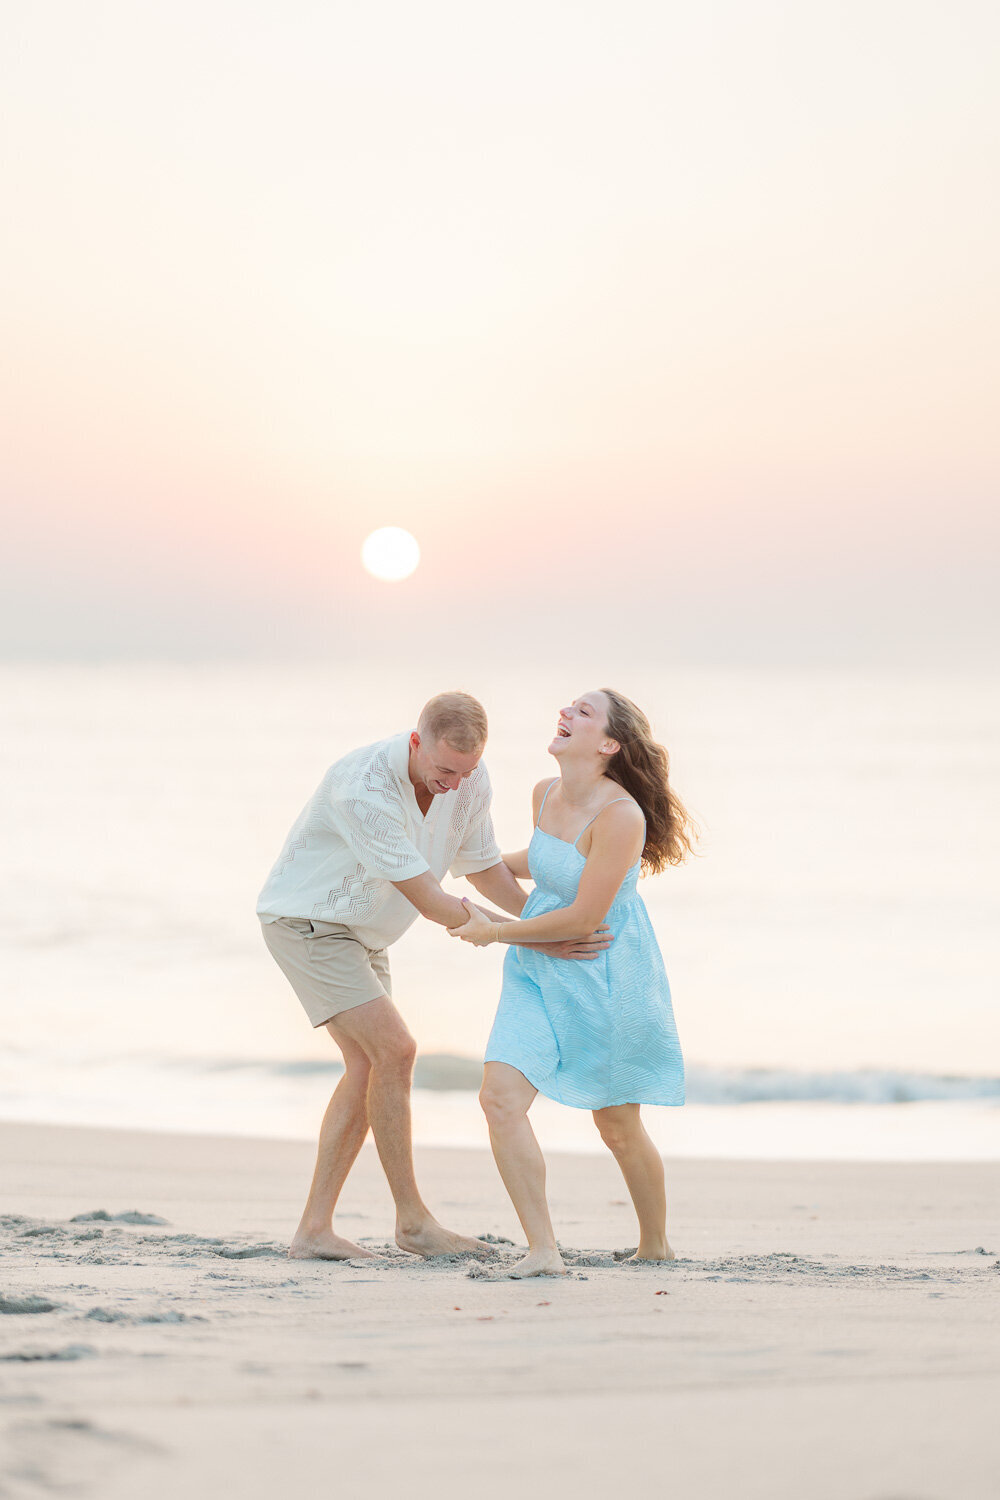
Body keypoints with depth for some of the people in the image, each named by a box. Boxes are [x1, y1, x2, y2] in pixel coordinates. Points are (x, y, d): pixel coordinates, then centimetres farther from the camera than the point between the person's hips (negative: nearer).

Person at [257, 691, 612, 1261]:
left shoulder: (471, 780, -10)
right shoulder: (363, 787, -34)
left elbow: (484, 867, 7)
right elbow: (427, 900, -31)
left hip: (362, 933, 8)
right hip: (307, 920, -8)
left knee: (368, 1067, 3)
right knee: (395, 1048, -18)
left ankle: (315, 1230, 4)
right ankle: (414, 1220, -10)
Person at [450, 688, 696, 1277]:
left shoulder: (619, 815, -25)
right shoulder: (546, 794, -1)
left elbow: (584, 917, -23)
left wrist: (496, 931, -15)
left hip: (607, 978, -6)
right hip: (540, 971, 6)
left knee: (618, 1125, 10)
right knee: (501, 1097, -15)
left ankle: (657, 1244, 35)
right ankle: (543, 1250, -14)